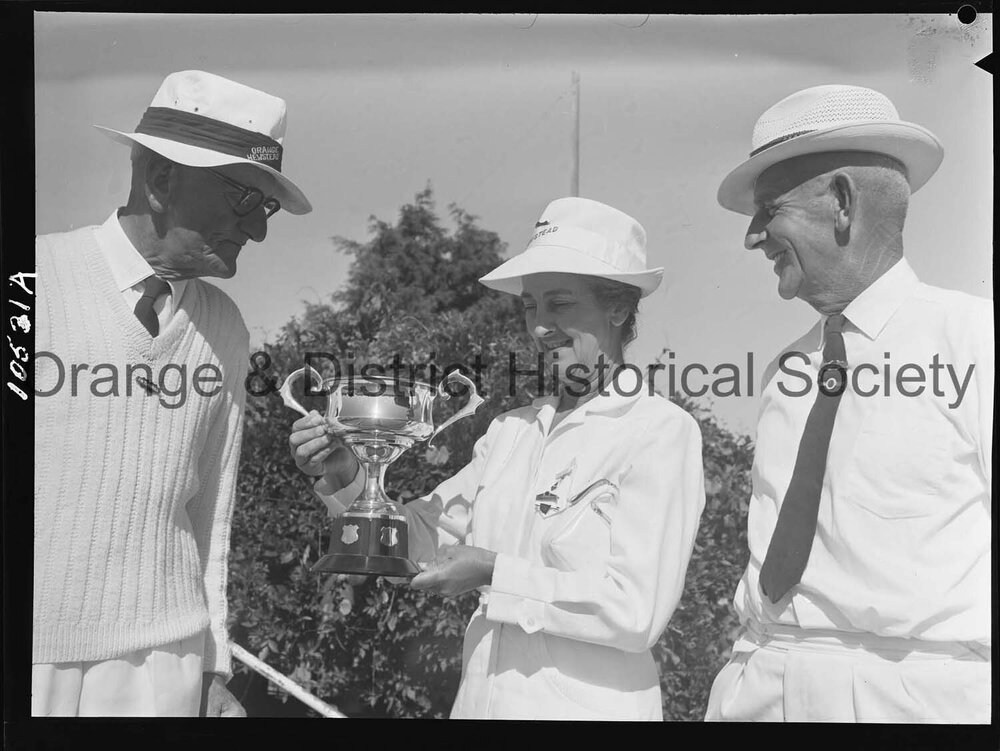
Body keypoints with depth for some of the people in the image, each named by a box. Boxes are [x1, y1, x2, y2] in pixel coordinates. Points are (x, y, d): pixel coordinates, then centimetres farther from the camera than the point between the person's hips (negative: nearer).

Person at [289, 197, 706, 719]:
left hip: (588, 705, -5)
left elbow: (636, 613, -19)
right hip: (479, 698, 5)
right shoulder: (510, 430, 4)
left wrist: (495, 573, -17)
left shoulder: (661, 431, -13)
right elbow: (430, 535, 7)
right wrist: (346, 479, -8)